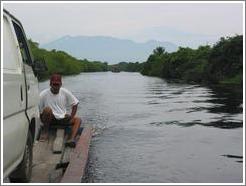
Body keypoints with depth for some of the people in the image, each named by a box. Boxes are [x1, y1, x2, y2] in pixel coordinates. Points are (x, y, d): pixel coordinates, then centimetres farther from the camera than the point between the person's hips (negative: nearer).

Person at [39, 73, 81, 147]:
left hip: (62, 118, 4)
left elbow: (75, 104, 5)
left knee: (77, 120, -14)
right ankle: (45, 132, -14)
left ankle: (72, 139, -35)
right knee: (47, 109, -33)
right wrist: (43, 119, -16)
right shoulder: (44, 94, -12)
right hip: (50, 119, -4)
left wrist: (71, 117, -3)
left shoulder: (65, 92, -3)